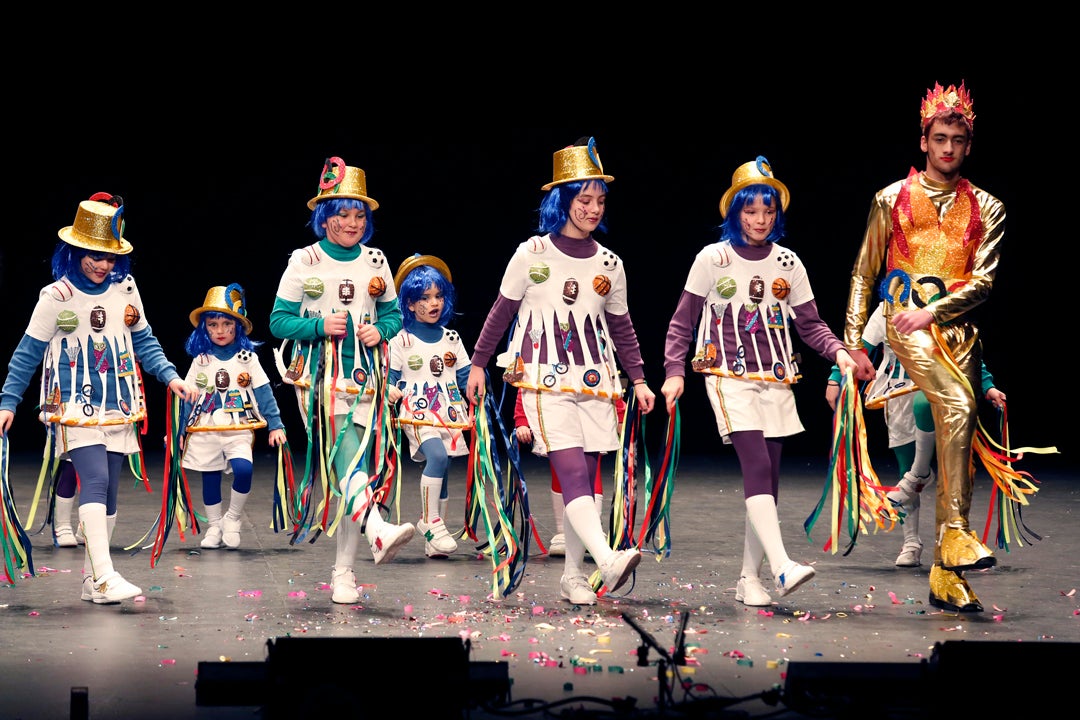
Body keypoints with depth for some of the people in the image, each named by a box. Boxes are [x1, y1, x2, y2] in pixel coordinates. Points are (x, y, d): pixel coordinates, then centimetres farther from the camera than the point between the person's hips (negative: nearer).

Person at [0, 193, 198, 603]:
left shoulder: (125, 289, 6)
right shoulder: (56, 297, -7)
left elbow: (143, 342, 16)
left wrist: (170, 376, 3)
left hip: (118, 408, 5)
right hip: (75, 408, -5)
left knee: (109, 492, 6)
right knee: (95, 481, -20)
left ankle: (92, 581, 14)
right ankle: (105, 577, -28)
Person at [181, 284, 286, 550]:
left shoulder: (248, 359, 3)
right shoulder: (200, 361, 6)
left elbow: (264, 394, 3)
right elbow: (187, 399, 11)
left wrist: (275, 426, -2)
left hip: (239, 430, -2)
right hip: (204, 431, 2)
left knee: (243, 469, -23)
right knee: (210, 479, 5)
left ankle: (232, 520, -4)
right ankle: (213, 527, 22)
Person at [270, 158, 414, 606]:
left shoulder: (375, 262, 11)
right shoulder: (304, 262, 2)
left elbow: (393, 313, 19)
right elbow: (279, 321, 2)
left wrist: (381, 330, -3)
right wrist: (319, 326, -15)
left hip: (364, 374, 4)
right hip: (320, 376, -4)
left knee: (355, 465, -1)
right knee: (348, 451, -27)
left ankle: (343, 572, 4)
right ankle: (378, 532, -49)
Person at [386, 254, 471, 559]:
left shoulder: (451, 339, 15)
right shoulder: (401, 340, 3)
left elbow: (465, 376, 15)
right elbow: (391, 377, 3)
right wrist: (390, 392, -17)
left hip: (450, 414, 5)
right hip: (417, 413, -5)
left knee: (441, 469, 4)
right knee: (437, 456, -27)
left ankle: (433, 530, 12)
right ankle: (432, 522, -21)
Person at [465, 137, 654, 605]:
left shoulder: (609, 264, 10)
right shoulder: (532, 255, 1)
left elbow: (622, 328, 18)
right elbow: (501, 313, 9)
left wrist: (638, 379, 12)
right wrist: (478, 364, 10)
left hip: (594, 381, 4)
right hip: (544, 380, -4)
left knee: (586, 477, 2)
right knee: (572, 471, -19)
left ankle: (573, 575, 10)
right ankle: (608, 560, -35)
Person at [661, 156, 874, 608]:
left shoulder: (787, 265, 8)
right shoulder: (713, 260, -1)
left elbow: (810, 324, 11)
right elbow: (682, 323, 3)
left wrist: (839, 352, -7)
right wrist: (674, 372, -7)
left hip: (775, 380, 4)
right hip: (729, 378, -4)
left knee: (767, 478, 3)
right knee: (757, 467, -19)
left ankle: (749, 579, 10)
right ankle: (781, 567, -31)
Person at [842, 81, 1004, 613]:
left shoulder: (986, 208, 11)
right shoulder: (892, 199, 9)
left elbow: (984, 280, 0)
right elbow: (864, 275, 12)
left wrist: (933, 310, -13)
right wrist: (852, 342, 6)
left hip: (958, 325, 3)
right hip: (905, 319, -3)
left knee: (955, 436, -3)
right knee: (958, 405, -28)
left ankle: (945, 573, -1)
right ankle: (955, 531, -31)